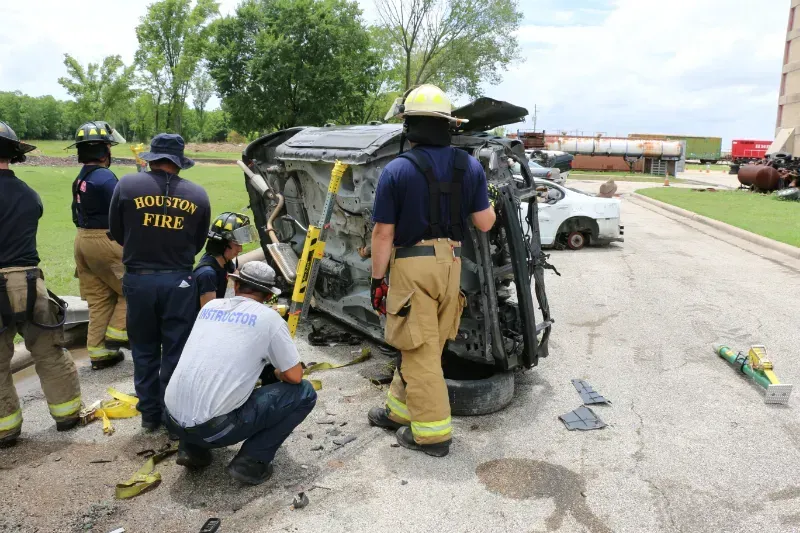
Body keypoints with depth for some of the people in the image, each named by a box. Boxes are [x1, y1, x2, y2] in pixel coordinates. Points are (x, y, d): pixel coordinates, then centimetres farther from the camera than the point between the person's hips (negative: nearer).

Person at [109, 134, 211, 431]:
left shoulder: (127, 185, -7)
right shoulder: (198, 195, -4)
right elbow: (198, 244, 5)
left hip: (138, 279, 1)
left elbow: (116, 233, 4)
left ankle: (150, 414, 25)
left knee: (144, 351, 15)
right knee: (175, 351, 10)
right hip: (179, 281, 0)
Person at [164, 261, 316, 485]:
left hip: (173, 419, 6)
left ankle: (192, 449, 20)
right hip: (212, 427, -6)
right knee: (303, 393, 4)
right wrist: (278, 373, 24)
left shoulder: (210, 306, 13)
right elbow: (294, 377, 0)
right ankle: (250, 462, 1)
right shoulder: (268, 318, -4)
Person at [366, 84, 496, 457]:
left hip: (412, 266, -5)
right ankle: (400, 409, 33)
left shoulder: (396, 171, -10)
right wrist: (488, 203, 25)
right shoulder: (470, 166, 2)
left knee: (420, 350, 3)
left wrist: (377, 279, 0)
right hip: (451, 263, 6)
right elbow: (485, 223, 5)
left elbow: (383, 233, -9)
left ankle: (432, 432, 11)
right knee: (424, 345, 17)